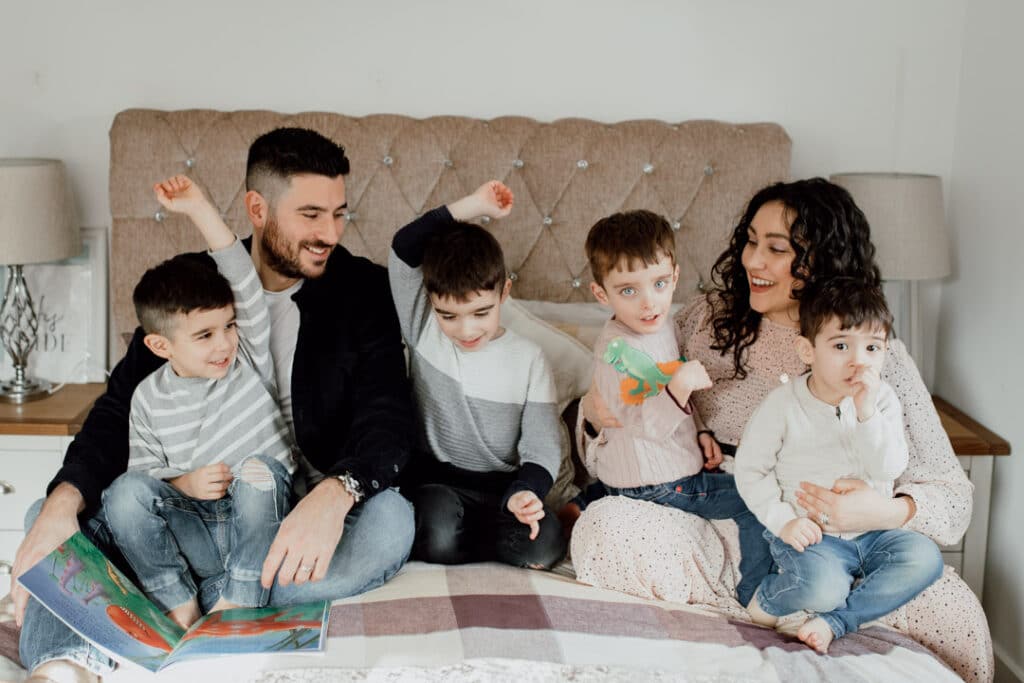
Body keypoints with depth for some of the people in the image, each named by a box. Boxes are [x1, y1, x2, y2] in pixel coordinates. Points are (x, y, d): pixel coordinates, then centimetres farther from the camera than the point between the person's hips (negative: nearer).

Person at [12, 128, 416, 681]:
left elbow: (387, 419, -13)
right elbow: (122, 406, -1)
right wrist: (64, 500, -22)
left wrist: (334, 495, -37)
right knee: (58, 511, -14)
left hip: (313, 513, -2)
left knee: (389, 520, -35)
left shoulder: (363, 289, -2)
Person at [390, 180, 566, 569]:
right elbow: (404, 248, -10)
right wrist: (473, 206, -12)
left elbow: (542, 447, -6)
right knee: (437, 533, -35)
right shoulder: (423, 331, 0)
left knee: (543, 547, -28)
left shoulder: (528, 359, -3)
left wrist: (525, 493, -28)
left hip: (501, 483, 1)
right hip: (432, 477, -1)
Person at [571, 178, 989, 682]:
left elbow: (951, 491, -4)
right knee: (605, 526, -30)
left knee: (956, 615, -26)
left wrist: (889, 511, -26)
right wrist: (599, 407, -8)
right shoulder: (710, 317, 4)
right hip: (717, 533, 2)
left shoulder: (879, 357, -3)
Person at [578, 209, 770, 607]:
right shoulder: (618, 350, -27)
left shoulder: (659, 326, 2)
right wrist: (678, 387, -44)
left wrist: (700, 433, 6)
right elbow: (644, 424, -30)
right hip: (655, 486, -9)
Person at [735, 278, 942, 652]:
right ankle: (767, 599, 3)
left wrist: (866, 412, -23)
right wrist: (783, 522, -14)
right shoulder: (782, 405, -11)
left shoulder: (882, 400, -2)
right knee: (821, 588, -31)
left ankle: (835, 621, -15)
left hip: (872, 532, 5)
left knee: (925, 557, -19)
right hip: (810, 533, -4)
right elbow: (750, 470, -5)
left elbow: (889, 469, -12)